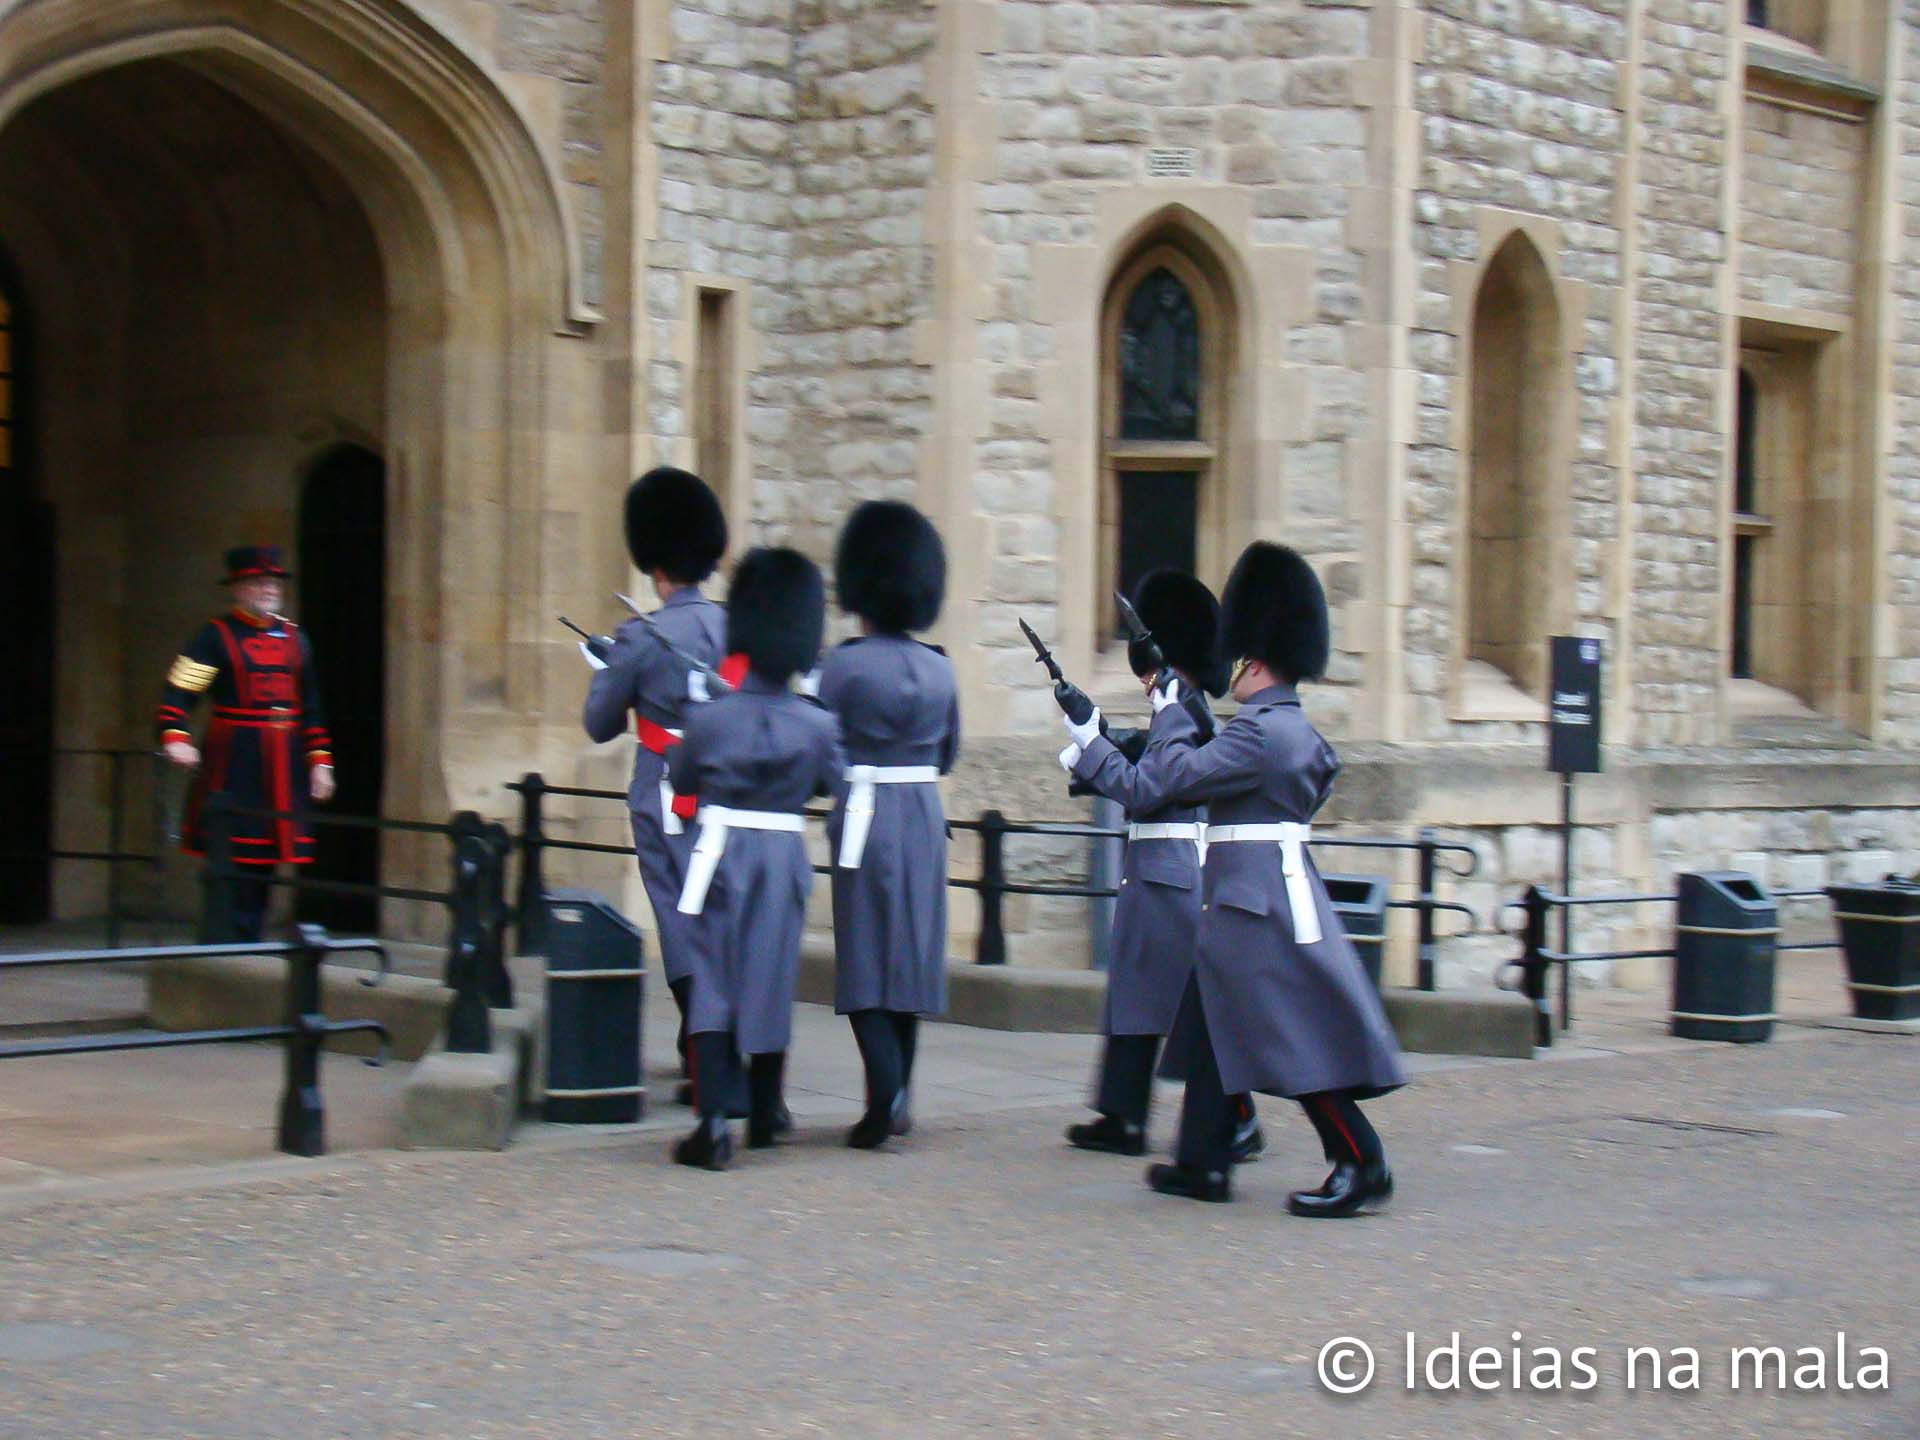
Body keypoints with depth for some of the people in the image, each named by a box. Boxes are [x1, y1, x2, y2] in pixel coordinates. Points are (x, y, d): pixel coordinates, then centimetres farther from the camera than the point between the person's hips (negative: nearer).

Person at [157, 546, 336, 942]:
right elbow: (177, 694, -12)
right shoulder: (215, 636, -3)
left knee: (263, 865, 9)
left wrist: (320, 760, 12)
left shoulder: (293, 637, 14)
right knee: (231, 862, -8)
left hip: (284, 768, 6)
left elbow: (311, 707, 17)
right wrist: (175, 737, -28)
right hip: (233, 765, -6)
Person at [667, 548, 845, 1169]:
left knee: (713, 982, 0)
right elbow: (834, 781, 11)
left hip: (723, 855, -2)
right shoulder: (818, 724, -6)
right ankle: (764, 1114, 28)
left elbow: (680, 779, 7)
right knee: (771, 979, 14)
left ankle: (714, 1118, -14)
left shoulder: (708, 719, -9)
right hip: (785, 859, 2)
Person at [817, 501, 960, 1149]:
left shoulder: (845, 665, -10)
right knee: (912, 955, 11)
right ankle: (898, 1097, 18)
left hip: (865, 815, -4)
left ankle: (885, 1091, -18)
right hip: (925, 816, 5)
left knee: (865, 957, -2)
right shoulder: (939, 668, 5)